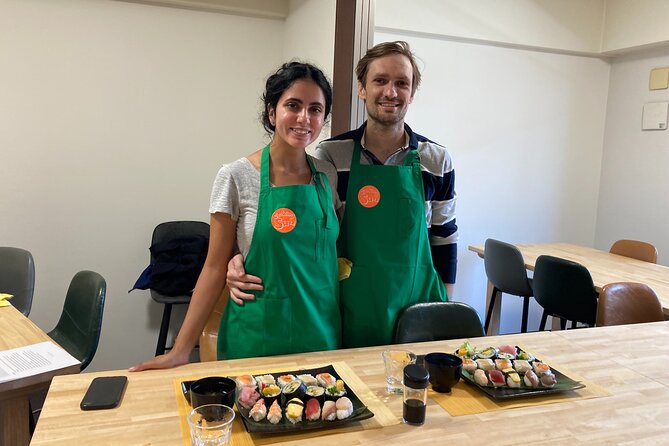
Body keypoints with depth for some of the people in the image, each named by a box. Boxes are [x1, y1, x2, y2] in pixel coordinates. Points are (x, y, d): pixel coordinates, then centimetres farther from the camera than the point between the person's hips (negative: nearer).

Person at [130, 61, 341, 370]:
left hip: (321, 333, 4)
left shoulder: (327, 174, 1)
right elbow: (215, 268, -7)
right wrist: (181, 350, -10)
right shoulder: (236, 177, -10)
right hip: (258, 336, -3)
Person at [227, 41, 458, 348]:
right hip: (350, 311, -1)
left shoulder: (437, 160, -1)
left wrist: (446, 307, 8)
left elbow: (445, 239, 7)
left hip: (417, 305, 2)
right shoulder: (330, 156, -6)